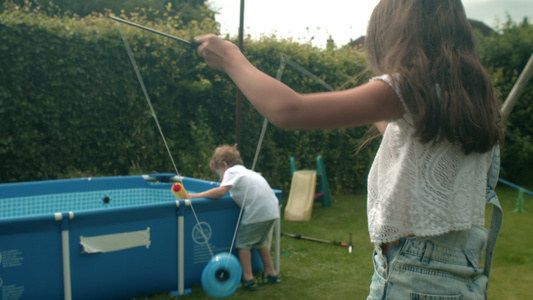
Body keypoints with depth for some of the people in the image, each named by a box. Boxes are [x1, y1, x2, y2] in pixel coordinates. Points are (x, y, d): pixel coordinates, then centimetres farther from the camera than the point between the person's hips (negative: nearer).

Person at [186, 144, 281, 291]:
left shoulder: (232, 171, -2)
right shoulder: (245, 171, 26)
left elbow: (221, 191, -18)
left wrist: (196, 195, -13)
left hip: (257, 212, -9)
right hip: (272, 209, 9)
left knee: (243, 243, 6)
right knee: (261, 242, 25)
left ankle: (248, 279, 9)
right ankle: (271, 273, 34)